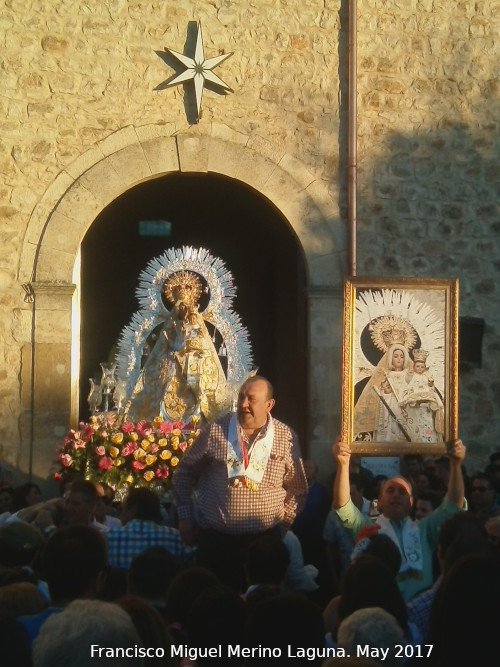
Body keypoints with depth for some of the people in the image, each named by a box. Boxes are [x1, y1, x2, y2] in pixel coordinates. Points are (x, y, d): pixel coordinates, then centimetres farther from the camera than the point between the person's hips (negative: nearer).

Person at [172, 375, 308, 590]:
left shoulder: (285, 437, 2)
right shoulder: (215, 431, 1)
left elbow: (297, 489, 11)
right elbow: (184, 472, 10)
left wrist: (283, 527, 3)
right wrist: (185, 517, 5)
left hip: (264, 540, 0)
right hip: (215, 539, 0)